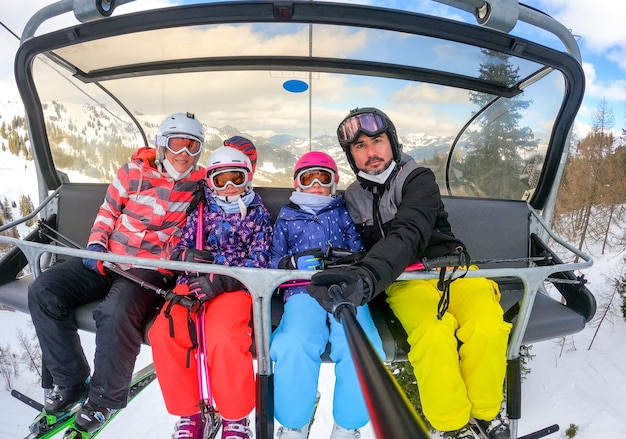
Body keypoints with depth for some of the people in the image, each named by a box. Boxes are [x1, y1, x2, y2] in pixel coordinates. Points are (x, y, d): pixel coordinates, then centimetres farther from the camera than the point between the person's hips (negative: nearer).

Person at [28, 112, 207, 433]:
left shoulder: (201, 185, -1)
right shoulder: (133, 172, 4)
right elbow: (108, 211, 14)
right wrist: (96, 243, -1)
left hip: (153, 267, -4)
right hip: (108, 259, 5)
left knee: (116, 312, -32)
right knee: (43, 291, -8)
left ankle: (106, 397, -5)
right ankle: (71, 381, 7)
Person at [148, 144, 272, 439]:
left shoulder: (258, 214, 11)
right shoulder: (201, 212, 20)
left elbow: (258, 262, -1)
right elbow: (180, 247, 19)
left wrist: (221, 281, -18)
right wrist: (186, 254, -8)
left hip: (236, 286, -3)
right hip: (193, 283, 4)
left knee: (223, 338, -32)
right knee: (163, 333, -24)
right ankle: (188, 414, -1)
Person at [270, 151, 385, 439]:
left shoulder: (344, 213, 23)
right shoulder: (287, 217, 23)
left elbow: (361, 252, 17)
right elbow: (274, 262, 19)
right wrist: (294, 262, -3)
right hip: (303, 291, 0)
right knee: (295, 344, -32)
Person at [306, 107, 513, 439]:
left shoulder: (417, 178, -6)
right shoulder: (353, 198, 8)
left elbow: (408, 233, -26)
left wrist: (367, 276, -44)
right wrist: (345, 272, -7)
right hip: (404, 280, 1)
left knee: (487, 327, -29)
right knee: (433, 333, -32)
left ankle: (485, 411, 2)